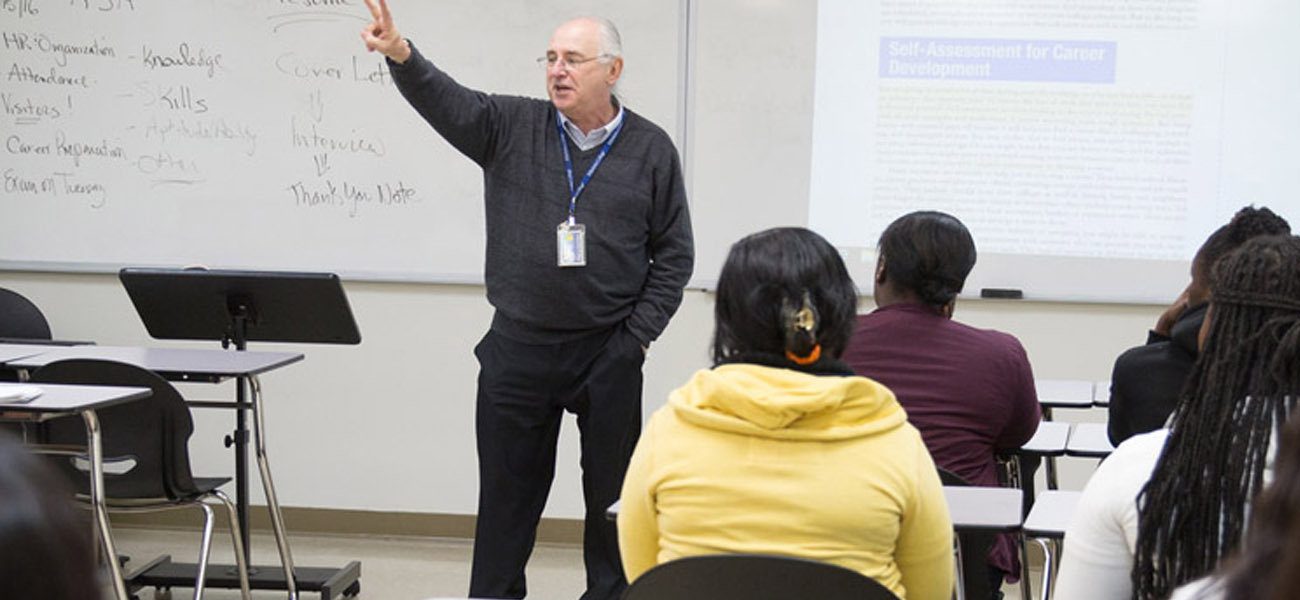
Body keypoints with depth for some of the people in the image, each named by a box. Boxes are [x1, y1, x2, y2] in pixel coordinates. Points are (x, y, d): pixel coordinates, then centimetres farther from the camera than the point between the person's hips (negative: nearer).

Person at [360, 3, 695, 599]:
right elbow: (446, 102, -14)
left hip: (609, 354, -1)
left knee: (613, 489, 9)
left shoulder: (651, 150, 1)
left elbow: (673, 255, 4)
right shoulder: (512, 128, 2)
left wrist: (637, 335, -3)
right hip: (518, 350, 1)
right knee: (507, 488, 8)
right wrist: (401, 55, -34)